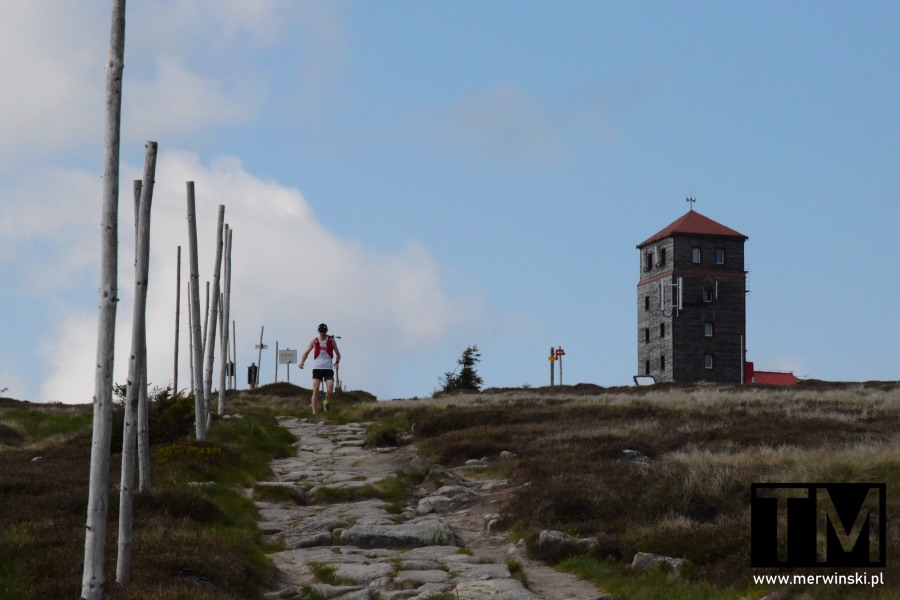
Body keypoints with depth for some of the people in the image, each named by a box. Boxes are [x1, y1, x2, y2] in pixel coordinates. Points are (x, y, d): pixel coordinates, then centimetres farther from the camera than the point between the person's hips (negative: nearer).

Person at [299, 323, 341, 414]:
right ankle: (314, 413, -7)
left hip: (328, 369, -1)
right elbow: (307, 352, 9)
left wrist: (337, 362, -12)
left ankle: (327, 402, 23)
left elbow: (338, 353, 8)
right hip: (317, 368, 1)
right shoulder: (315, 341, 6)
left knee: (330, 391, -12)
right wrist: (302, 362, -7)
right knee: (315, 391, -8)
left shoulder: (331, 340, 4)